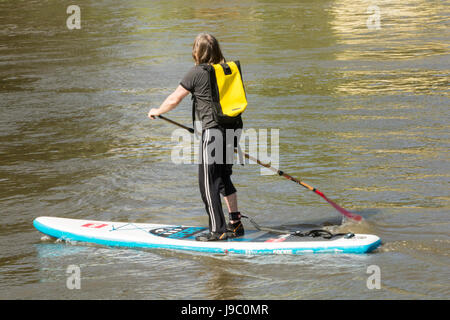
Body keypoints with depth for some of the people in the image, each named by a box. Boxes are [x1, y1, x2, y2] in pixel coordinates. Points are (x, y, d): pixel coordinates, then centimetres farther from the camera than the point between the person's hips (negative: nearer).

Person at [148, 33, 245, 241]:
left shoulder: (197, 72, -9)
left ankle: (218, 230, 0)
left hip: (213, 130, -7)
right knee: (223, 177, 20)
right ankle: (235, 224, 23)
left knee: (208, 183, 0)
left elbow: (174, 100, -2)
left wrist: (157, 112, 16)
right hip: (232, 127, 7)